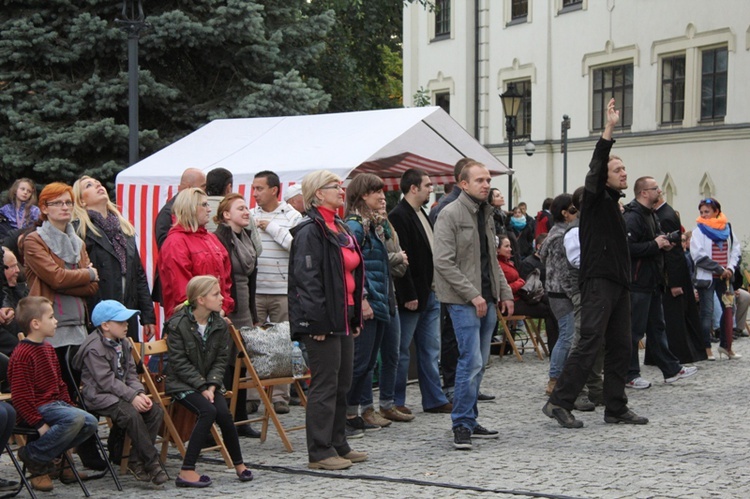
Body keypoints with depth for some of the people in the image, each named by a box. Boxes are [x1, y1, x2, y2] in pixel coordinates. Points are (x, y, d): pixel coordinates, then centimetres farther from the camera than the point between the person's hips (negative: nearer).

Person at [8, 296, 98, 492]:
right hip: (37, 408, -10)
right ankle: (32, 455, -13)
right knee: (75, 419, -30)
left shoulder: (48, 349, 15)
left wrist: (69, 406, 11)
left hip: (55, 403, 10)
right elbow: (21, 396, -20)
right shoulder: (22, 355, -16)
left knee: (90, 423, -3)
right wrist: (39, 424, -22)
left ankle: (50, 454, 10)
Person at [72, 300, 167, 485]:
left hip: (121, 392, 8)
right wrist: (132, 397, -24)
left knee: (156, 411, -11)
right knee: (131, 414, -31)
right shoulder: (94, 349, -14)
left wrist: (140, 393, -8)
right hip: (100, 396, -8)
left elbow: (130, 373, 12)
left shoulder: (123, 343, 12)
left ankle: (136, 462, -6)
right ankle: (152, 463, -21)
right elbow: (107, 381, -20)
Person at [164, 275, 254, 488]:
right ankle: (186, 471, -24)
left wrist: (212, 385, -13)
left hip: (209, 383, 4)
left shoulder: (219, 324, 2)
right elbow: (180, 362, -15)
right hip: (182, 383, -4)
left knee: (224, 413, -21)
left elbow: (221, 359, 3)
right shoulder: (177, 324, -13)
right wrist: (201, 388, -21)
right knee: (208, 411, -29)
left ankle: (238, 464, 1)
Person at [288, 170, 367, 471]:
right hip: (323, 321, -10)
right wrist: (317, 321, -22)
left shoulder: (340, 229, 18)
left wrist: (355, 316, 20)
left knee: (342, 384, 14)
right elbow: (307, 278, -19)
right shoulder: (310, 231, -13)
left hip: (343, 317, 10)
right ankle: (320, 453, 1)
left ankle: (338, 445, 24)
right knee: (324, 386, -5)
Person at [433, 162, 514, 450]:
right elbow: (443, 262, -17)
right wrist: (473, 295, -19)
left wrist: (504, 292, 14)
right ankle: (462, 425, -6)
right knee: (472, 361, -12)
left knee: (479, 363, 10)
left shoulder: (486, 214, 16)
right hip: (463, 300, -8)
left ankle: (469, 421, 18)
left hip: (487, 299, 8)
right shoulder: (451, 215, -10)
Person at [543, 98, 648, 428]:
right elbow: (595, 167, -22)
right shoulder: (595, 199, -4)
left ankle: (616, 409, 13)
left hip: (618, 283, 9)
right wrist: (609, 129, -27)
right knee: (591, 343, -14)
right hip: (597, 281, -9)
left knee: (620, 348, 8)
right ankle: (559, 402, -12)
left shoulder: (613, 203, 21)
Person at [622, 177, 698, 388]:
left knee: (657, 327, 15)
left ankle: (671, 370, 21)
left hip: (652, 283, 10)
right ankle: (629, 376, 4)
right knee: (634, 330, -3)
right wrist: (655, 245, -21)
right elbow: (628, 248, -28)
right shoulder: (632, 218, -17)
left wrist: (664, 244, 8)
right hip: (637, 284, -10)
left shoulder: (651, 216, 16)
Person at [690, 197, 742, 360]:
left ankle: (725, 346, 16)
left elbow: (736, 250, 10)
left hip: (724, 277, 4)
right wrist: (720, 269, -13)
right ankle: (706, 348, 1)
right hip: (706, 277, -4)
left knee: (729, 309, 5)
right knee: (707, 312, -4)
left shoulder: (727, 229, 9)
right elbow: (698, 256, -11)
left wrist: (730, 268, -7)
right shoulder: (699, 231, -3)